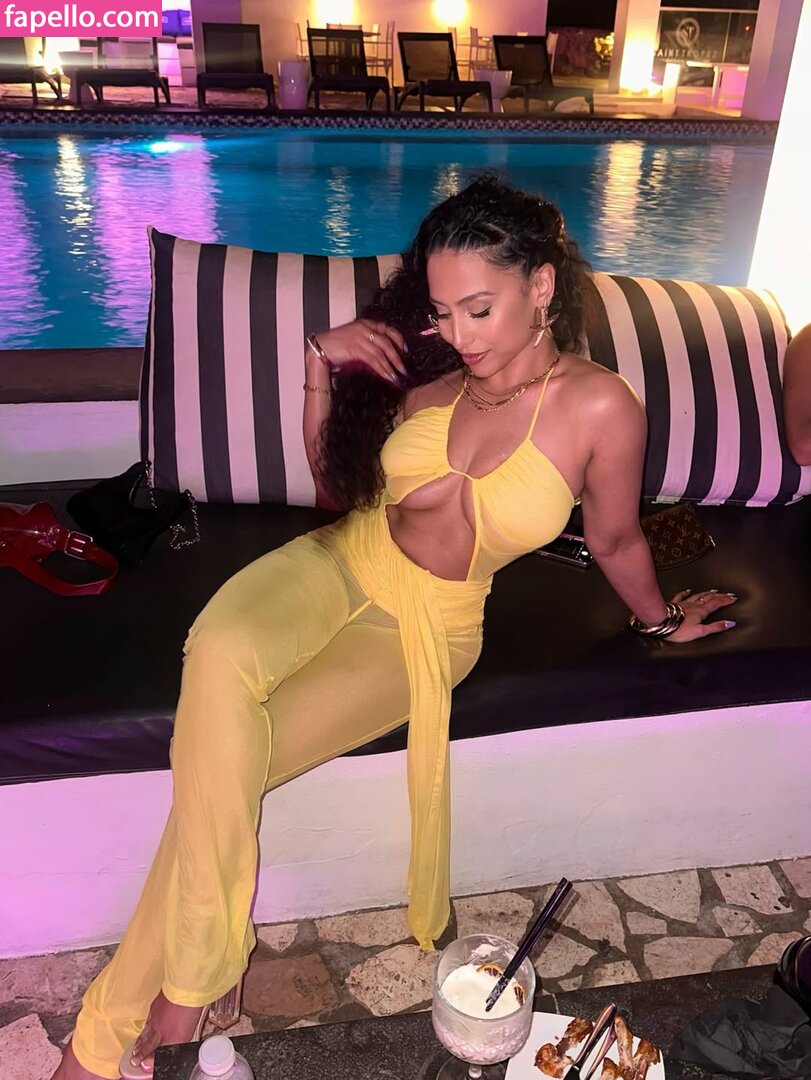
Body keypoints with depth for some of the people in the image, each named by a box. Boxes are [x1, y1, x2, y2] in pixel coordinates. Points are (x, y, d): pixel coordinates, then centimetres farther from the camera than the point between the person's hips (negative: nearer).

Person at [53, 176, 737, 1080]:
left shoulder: (601, 408, -12)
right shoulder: (432, 372, -2)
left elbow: (616, 541, 6)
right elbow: (337, 488, 11)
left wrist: (660, 620, 23)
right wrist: (320, 373, -3)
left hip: (430, 627, -3)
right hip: (338, 563, 3)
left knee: (222, 755, -23)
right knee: (219, 660, -31)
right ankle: (193, 984, -14)